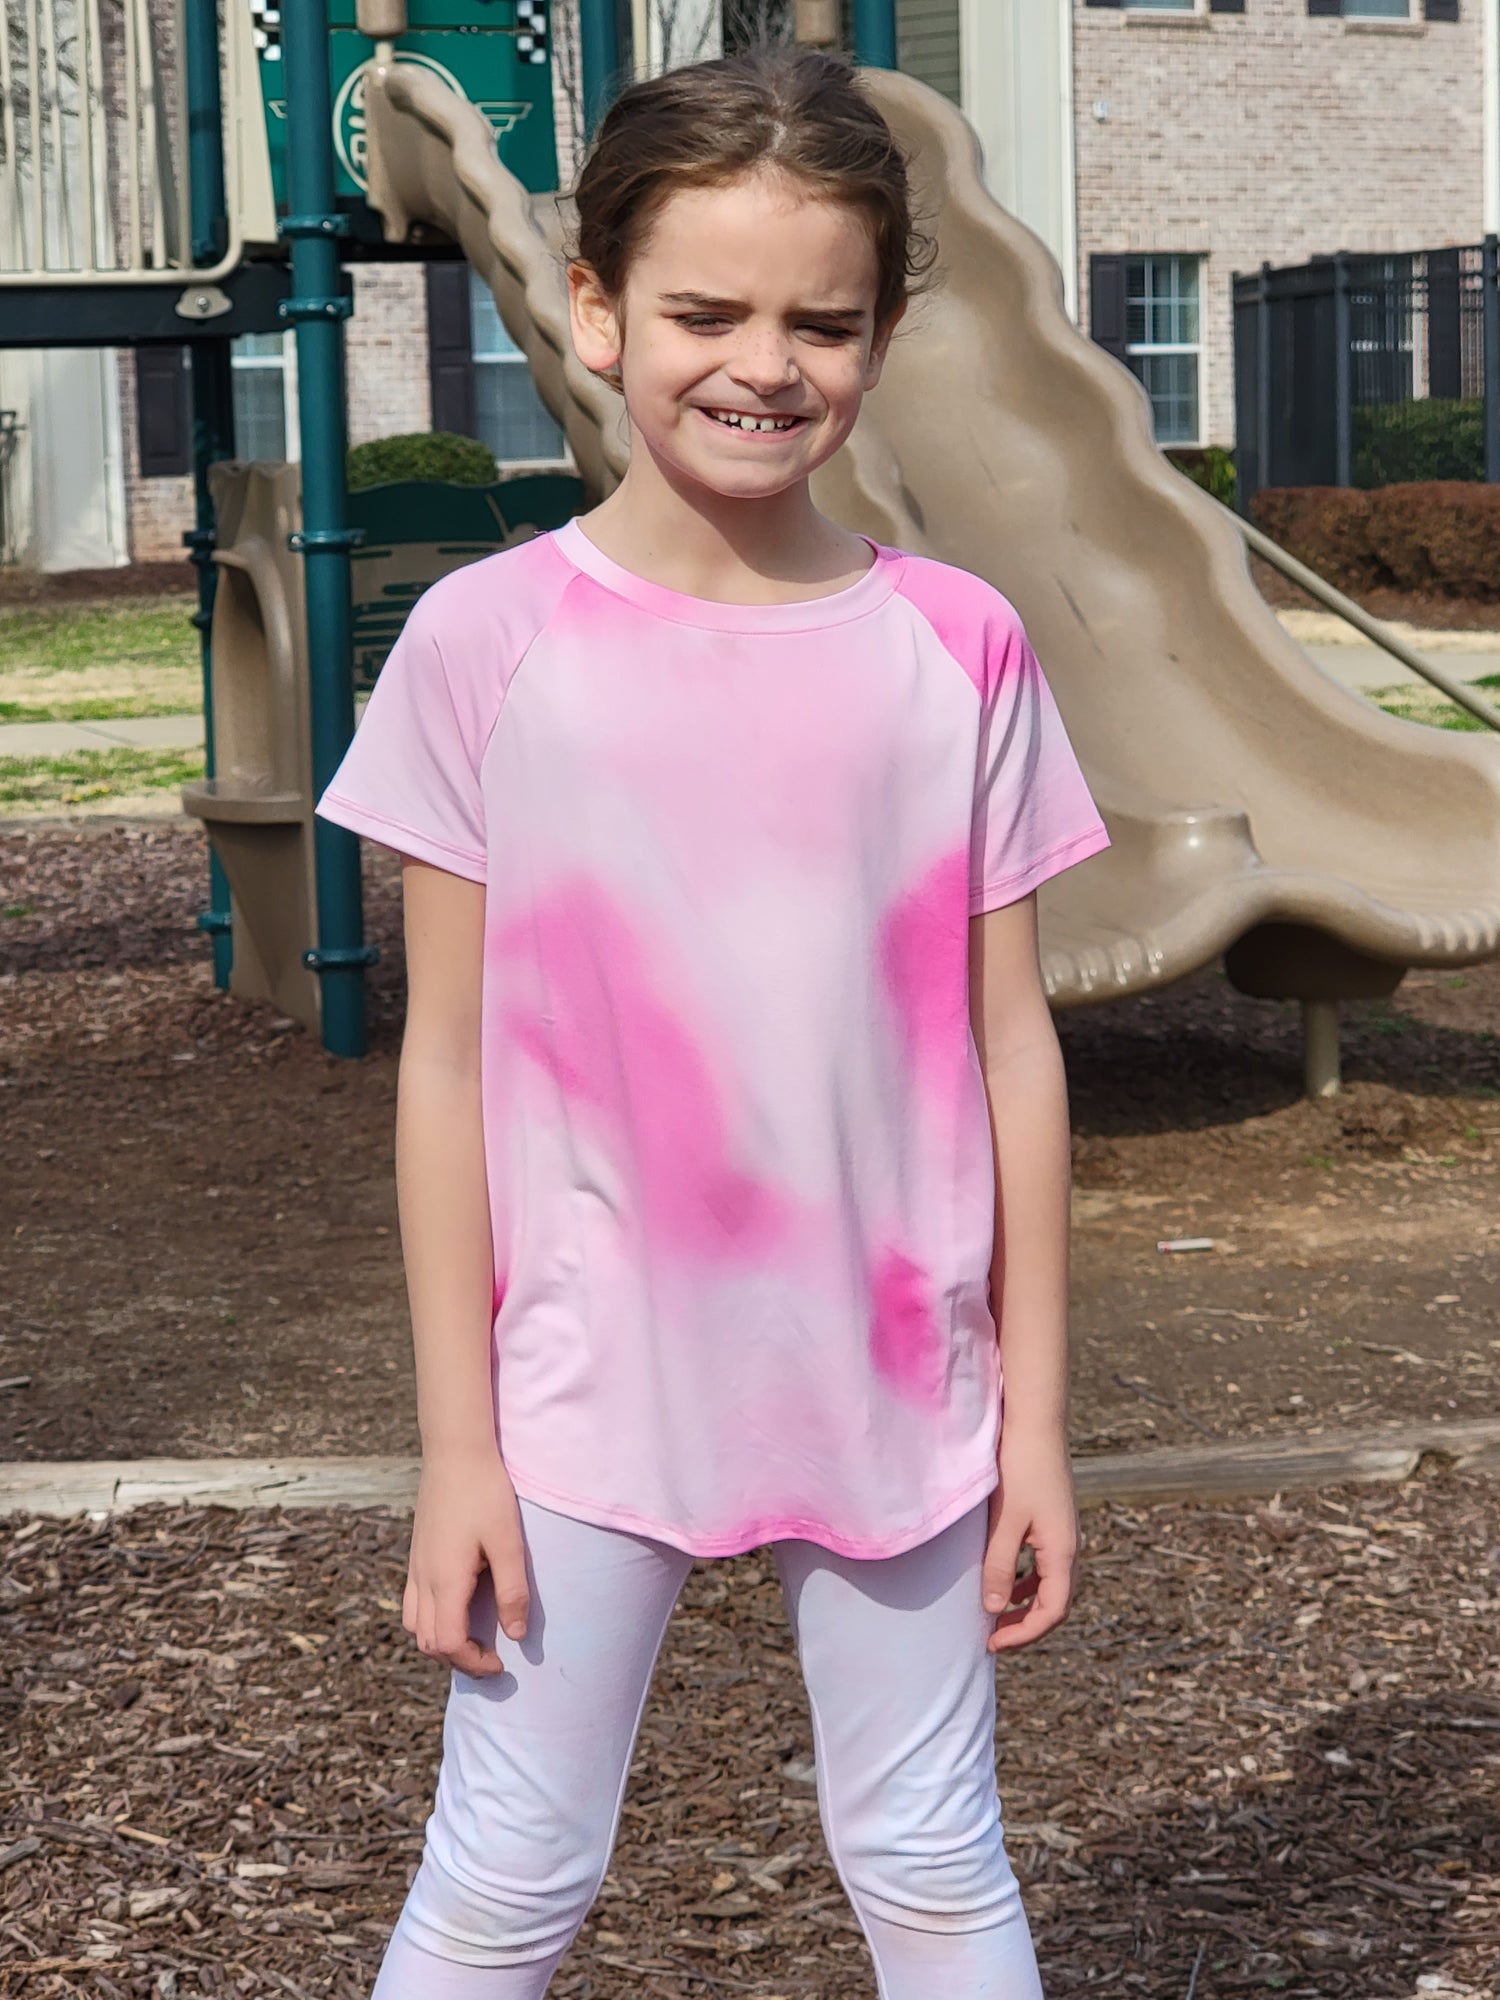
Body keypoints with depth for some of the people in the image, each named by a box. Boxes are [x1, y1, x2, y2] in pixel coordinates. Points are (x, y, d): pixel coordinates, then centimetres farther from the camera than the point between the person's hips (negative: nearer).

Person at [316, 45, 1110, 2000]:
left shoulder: (958, 646, -2)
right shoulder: (489, 640, -6)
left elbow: (1011, 1048, 2)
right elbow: (447, 1062, -3)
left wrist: (1035, 1414, 3)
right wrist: (457, 1441, -3)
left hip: (894, 1382, 1)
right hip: (592, 1386, -1)